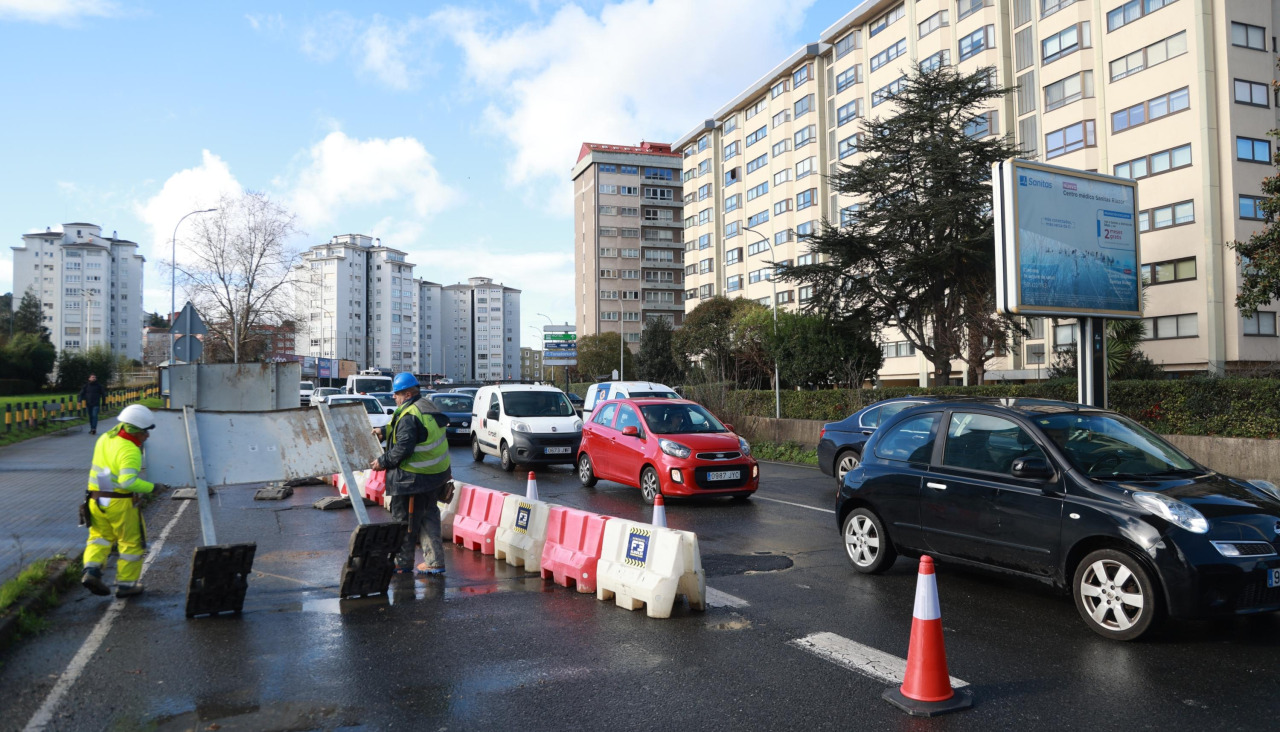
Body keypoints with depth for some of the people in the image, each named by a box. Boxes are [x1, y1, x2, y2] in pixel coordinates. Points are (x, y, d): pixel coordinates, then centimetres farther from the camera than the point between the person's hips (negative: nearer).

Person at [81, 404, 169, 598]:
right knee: (132, 542, 10)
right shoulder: (130, 451, -23)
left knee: (101, 537, 22)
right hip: (121, 503, -7)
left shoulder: (105, 438, 2)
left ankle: (91, 571, 1)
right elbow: (128, 482, -33)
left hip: (97, 500, 7)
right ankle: (126, 584, 16)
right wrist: (152, 487, -21)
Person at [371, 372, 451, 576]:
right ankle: (434, 561, 16)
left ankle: (403, 562, 17)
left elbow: (403, 449, -22)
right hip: (437, 475, 10)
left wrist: (382, 462, -10)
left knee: (403, 519, 5)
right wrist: (384, 431, 36)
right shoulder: (427, 407, 12)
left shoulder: (410, 416, -19)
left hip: (414, 479, -9)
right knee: (428, 516, 15)